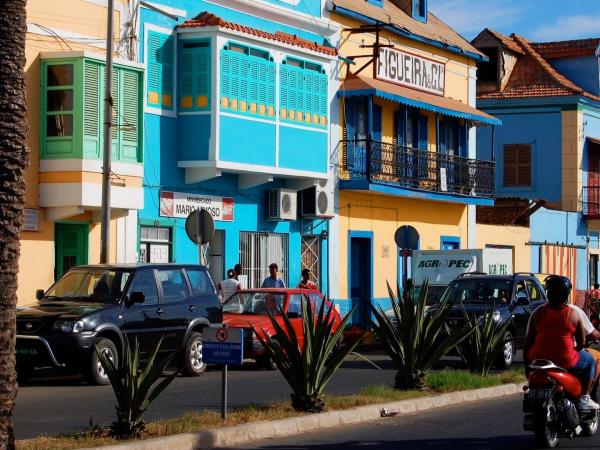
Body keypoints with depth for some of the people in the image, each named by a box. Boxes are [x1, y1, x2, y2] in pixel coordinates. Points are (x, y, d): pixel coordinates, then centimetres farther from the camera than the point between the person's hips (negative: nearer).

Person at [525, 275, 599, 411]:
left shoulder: (538, 313, -2)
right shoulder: (573, 315, -5)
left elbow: (528, 340, 1)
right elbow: (581, 342, 3)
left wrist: (526, 362, 12)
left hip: (538, 360, 2)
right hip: (565, 362, -2)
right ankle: (583, 399, 20)